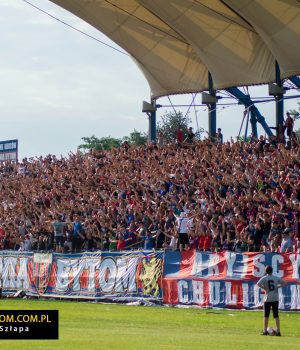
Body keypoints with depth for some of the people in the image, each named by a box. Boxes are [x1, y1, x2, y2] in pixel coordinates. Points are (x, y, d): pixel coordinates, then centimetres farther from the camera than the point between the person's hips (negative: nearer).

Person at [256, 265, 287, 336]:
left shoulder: (264, 278, -3)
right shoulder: (276, 278, 4)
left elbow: (258, 284, -19)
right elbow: (284, 283, 7)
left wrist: (264, 288, -9)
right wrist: (277, 287, 2)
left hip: (268, 299, -2)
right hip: (275, 299, 2)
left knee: (266, 315, 6)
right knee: (276, 315, 4)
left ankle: (265, 331, 5)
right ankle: (278, 331, 0)